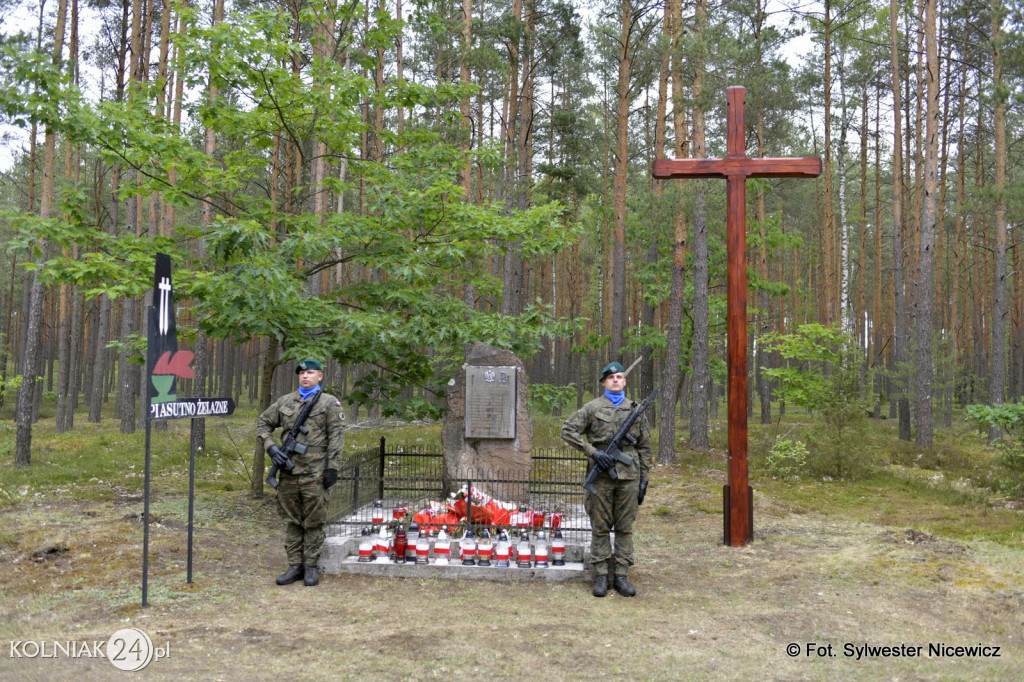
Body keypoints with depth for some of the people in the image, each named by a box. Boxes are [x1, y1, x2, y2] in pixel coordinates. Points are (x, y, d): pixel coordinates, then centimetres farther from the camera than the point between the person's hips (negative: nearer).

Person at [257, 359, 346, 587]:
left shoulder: (330, 403, 1)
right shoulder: (285, 401, 12)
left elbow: (336, 437, -4)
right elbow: (263, 423, 19)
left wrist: (332, 467, -11)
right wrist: (270, 446, 2)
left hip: (314, 474, -4)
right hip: (288, 472, 4)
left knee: (313, 522, 3)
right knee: (291, 521, 10)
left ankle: (311, 567, 12)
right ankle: (295, 566, 18)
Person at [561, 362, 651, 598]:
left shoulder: (635, 410, 10)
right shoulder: (593, 408, 2)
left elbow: (644, 447, 13)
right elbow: (567, 430, -4)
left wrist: (644, 479, 8)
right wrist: (593, 452, -12)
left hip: (629, 476, 2)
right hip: (601, 475, -2)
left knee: (625, 527, 6)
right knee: (600, 527, 3)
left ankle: (621, 576, 14)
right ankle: (601, 576, 11)